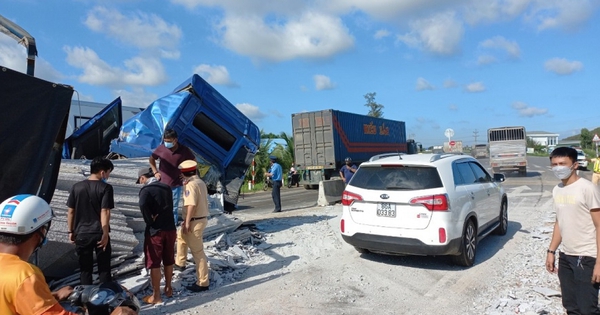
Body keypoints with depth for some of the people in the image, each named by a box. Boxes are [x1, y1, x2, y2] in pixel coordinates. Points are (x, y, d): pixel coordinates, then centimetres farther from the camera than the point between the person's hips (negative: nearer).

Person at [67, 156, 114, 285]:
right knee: (104, 268, 9)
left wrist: (71, 231, 14)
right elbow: (105, 212, -15)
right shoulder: (105, 188, -10)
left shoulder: (76, 187, 2)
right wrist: (105, 234, -13)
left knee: (85, 268, 13)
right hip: (99, 234, -3)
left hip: (81, 234, 3)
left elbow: (70, 212, 5)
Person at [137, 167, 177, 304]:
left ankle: (156, 296, 12)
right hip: (170, 228, 6)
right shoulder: (167, 188, 8)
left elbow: (143, 205, -31)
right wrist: (158, 216, 0)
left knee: (154, 263, 4)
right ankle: (168, 288, 30)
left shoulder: (146, 189, -12)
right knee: (168, 261, 18)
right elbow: (169, 207, 9)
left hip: (155, 230, -6)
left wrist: (150, 220, -18)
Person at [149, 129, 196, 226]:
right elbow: (151, 159, 11)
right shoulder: (161, 148, -9)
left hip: (176, 185, -1)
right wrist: (155, 172, 3)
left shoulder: (184, 150, -11)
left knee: (174, 208, 11)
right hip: (162, 183, 1)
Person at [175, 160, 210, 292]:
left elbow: (191, 205, -25)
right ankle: (180, 263, 48)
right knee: (181, 237, 32)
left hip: (195, 221, -10)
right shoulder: (201, 182, 9)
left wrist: (187, 223, -20)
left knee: (197, 252, -3)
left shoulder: (191, 184, -18)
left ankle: (203, 283, 5)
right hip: (202, 218, 10)